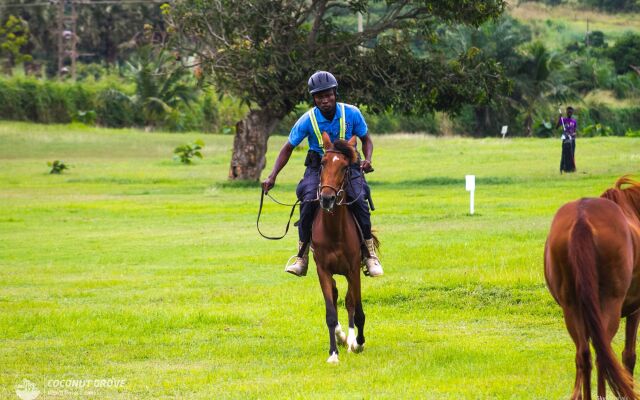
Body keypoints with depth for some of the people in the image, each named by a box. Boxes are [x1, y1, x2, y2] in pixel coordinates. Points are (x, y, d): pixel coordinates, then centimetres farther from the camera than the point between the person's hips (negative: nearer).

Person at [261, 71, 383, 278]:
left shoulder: (352, 114, -12)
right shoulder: (308, 120, -14)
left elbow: (366, 140, 4)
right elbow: (288, 148, -3)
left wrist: (367, 159, -18)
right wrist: (272, 176, -11)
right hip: (318, 167, 0)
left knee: (359, 200, -25)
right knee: (308, 202, -25)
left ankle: (370, 254, -12)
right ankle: (301, 257, -14)